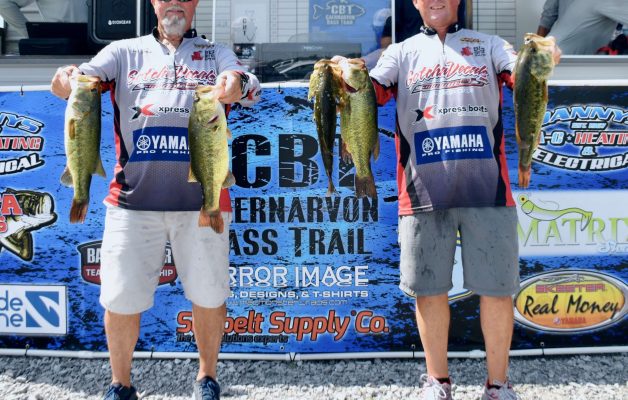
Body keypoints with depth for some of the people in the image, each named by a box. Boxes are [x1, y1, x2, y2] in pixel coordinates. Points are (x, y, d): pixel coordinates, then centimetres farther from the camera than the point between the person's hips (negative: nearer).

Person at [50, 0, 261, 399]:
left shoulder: (216, 53, 14)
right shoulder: (125, 52, 15)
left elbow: (250, 88, -3)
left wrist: (238, 83, -27)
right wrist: (66, 79, -26)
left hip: (201, 197, 0)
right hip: (133, 197, 0)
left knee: (209, 294, 7)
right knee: (120, 298, 3)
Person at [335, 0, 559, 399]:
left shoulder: (489, 45, 15)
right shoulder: (401, 52, 16)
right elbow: (373, 90, 1)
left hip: (487, 188, 0)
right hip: (424, 192, 1)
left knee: (497, 288, 3)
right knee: (430, 288, 7)